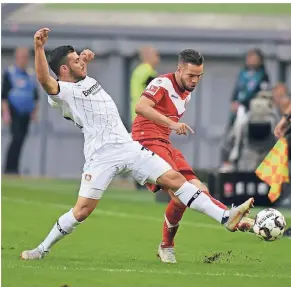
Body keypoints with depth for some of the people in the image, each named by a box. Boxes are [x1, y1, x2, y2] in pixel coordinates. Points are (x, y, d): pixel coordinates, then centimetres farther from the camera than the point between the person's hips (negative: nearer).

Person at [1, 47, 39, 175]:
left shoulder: (31, 74, 15)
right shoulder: (9, 73, -1)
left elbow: (35, 95, 23)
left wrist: (34, 111, 15)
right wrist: (6, 112, -12)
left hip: (26, 113, 6)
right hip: (13, 111, -6)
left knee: (20, 140, 4)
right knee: (17, 138, -17)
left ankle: (13, 169, 9)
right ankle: (10, 168, -17)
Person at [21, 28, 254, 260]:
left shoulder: (88, 81, 17)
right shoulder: (64, 91, -9)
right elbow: (45, 80, -29)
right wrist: (39, 49, -43)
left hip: (128, 146, 7)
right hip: (101, 156, -7)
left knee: (174, 179, -2)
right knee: (83, 209, -12)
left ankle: (225, 218, -4)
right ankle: (43, 249, 6)